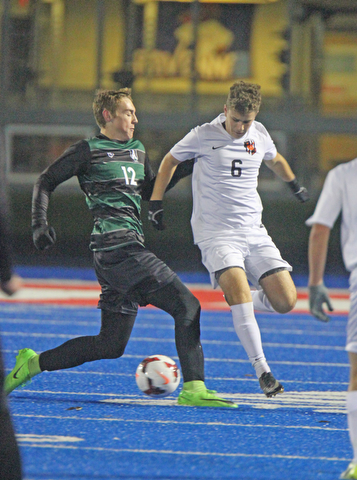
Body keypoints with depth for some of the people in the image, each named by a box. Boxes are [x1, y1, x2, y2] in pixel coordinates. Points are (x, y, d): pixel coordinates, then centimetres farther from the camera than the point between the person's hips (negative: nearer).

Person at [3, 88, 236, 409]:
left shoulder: (137, 151, 22)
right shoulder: (89, 151, 0)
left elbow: (149, 190, 34)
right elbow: (45, 183, 3)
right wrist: (40, 224, -9)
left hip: (131, 248, 9)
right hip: (117, 247, -9)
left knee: (111, 345, 9)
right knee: (187, 307, -16)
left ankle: (34, 363, 16)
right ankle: (194, 388, -20)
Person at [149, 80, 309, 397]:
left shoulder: (259, 135, 5)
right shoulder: (203, 136, -7)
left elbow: (275, 159, 29)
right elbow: (170, 161, 11)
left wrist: (295, 185, 42)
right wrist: (156, 202, 6)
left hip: (254, 232, 4)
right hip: (216, 233, -4)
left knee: (286, 301, -8)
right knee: (239, 290, -28)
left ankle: (241, 302, 24)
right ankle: (262, 370, -23)